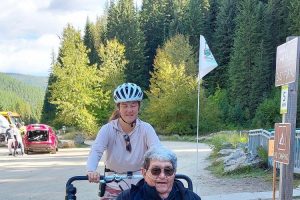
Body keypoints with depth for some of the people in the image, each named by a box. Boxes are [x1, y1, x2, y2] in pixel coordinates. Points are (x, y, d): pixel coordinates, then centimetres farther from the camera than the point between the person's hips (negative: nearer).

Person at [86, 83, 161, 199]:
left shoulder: (146, 129, -9)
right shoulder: (108, 129, -11)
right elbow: (96, 151, -25)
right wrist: (91, 171, -46)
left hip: (139, 184, 0)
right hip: (114, 185, 0)